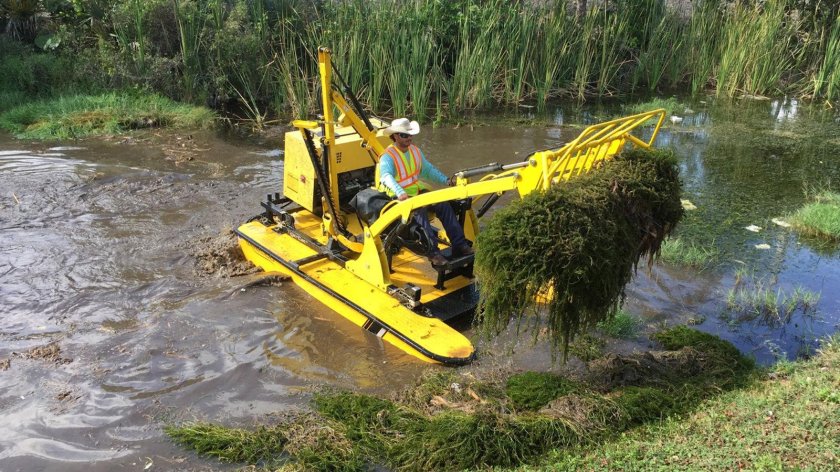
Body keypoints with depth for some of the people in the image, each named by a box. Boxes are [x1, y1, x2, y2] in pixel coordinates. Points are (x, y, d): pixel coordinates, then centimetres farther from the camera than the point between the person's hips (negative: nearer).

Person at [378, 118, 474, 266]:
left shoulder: (415, 151, 10)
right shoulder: (388, 157, -16)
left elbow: (428, 169, 22)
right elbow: (386, 176, -36)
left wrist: (446, 180, 8)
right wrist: (400, 192, -54)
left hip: (418, 191, 7)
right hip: (399, 197, -7)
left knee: (444, 205, -13)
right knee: (419, 212, -35)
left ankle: (459, 245, -13)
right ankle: (433, 252, -34)